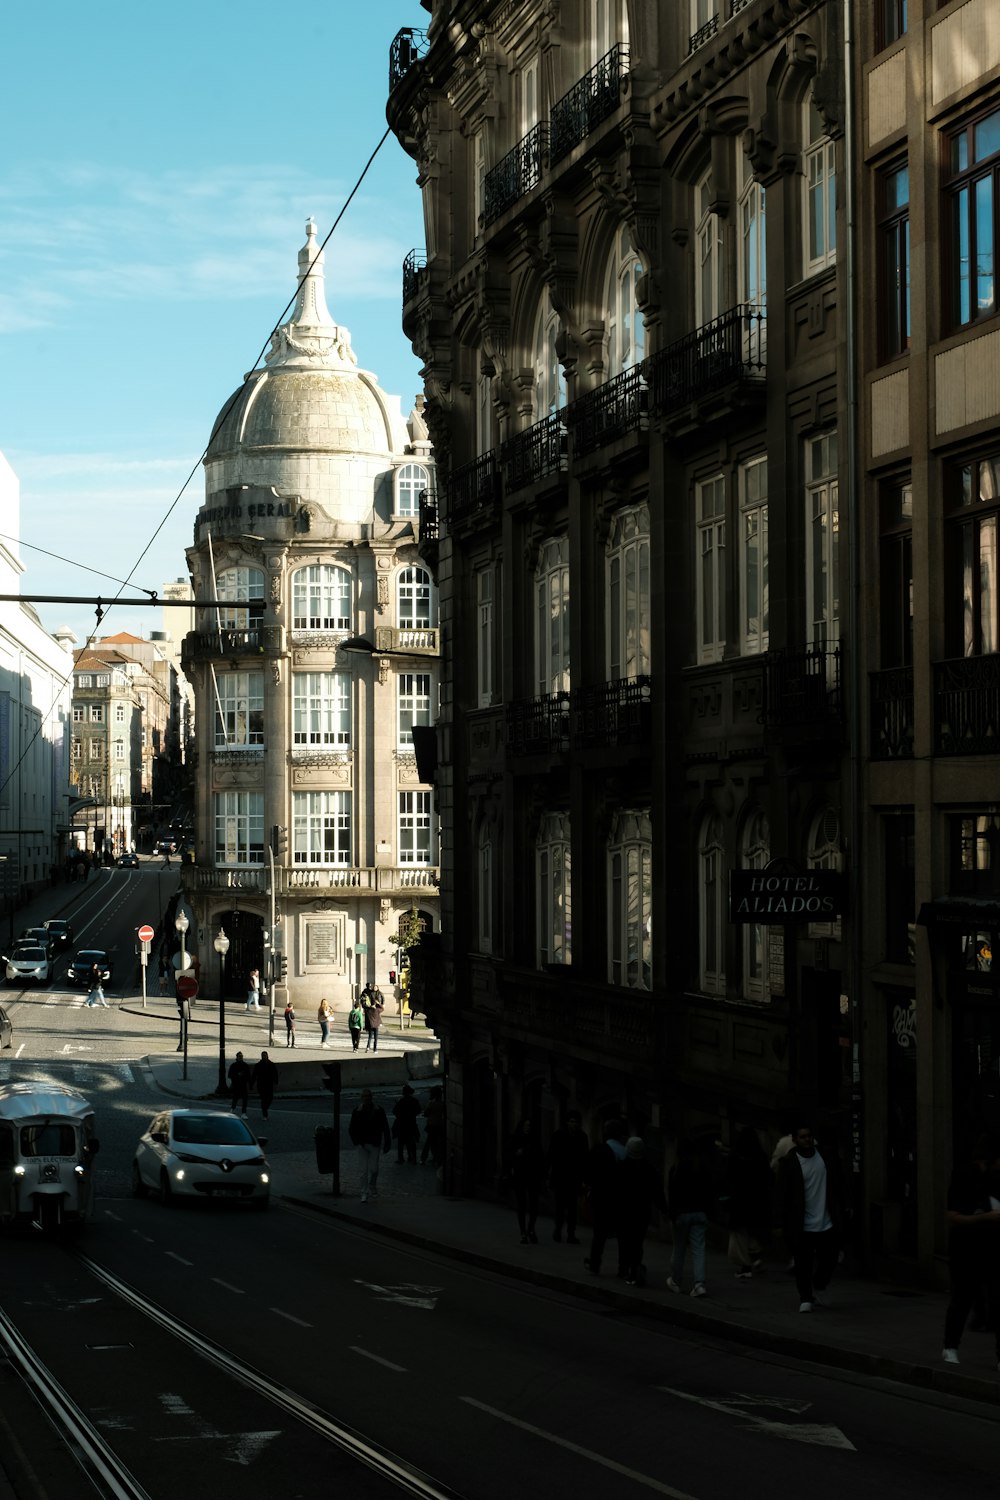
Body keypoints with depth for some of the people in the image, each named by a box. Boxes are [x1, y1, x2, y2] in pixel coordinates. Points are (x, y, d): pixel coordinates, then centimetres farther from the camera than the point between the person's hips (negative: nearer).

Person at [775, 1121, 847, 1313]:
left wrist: (839, 1216, 7)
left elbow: (837, 1189, 10)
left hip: (827, 1223, 3)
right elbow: (783, 1197, -4)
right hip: (802, 1226, -3)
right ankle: (805, 1298, 12)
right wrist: (785, 1225, -7)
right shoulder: (788, 1163, -5)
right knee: (803, 1264, -2)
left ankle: (819, 1286, 35)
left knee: (829, 1260, 9)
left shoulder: (827, 1158, 4)